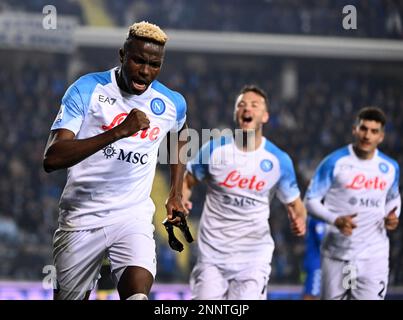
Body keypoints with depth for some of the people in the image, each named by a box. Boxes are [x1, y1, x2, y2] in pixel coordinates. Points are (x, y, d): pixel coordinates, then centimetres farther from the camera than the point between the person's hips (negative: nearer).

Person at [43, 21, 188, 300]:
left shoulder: (172, 104, 2)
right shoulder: (87, 89, -9)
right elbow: (52, 159, -21)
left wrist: (176, 194, 19)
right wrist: (118, 132, -29)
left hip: (134, 217, 1)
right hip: (82, 218, -1)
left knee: (138, 293, -25)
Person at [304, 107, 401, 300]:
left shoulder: (390, 168, 4)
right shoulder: (334, 162, -8)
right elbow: (311, 200, -5)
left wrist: (392, 216, -1)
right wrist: (335, 220, -22)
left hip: (374, 255, 2)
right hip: (337, 254, -2)